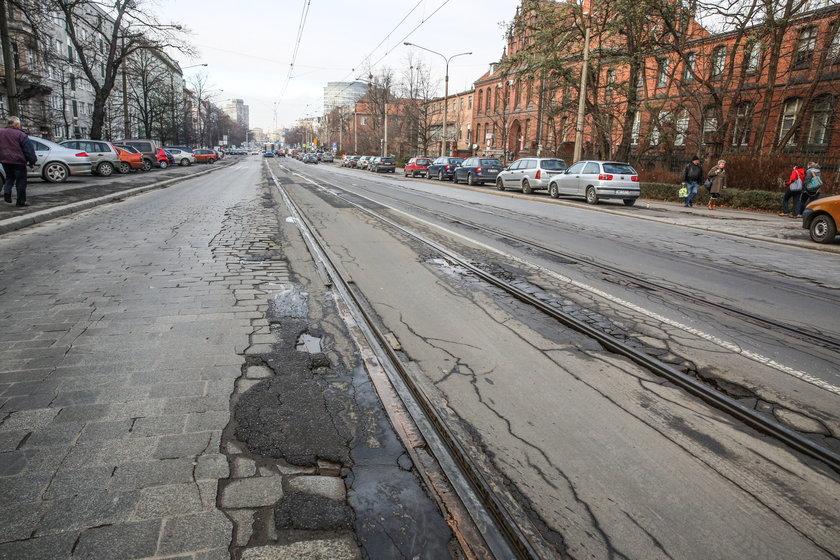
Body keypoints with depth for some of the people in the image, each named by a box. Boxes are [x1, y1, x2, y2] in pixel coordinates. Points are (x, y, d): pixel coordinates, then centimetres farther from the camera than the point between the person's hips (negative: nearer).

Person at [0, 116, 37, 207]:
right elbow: (29, 149, -12)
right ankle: (21, 201, 4)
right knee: (21, 182, 2)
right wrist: (32, 161, -5)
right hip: (18, 161, -6)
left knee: (9, 177, 23)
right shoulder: (20, 135, -12)